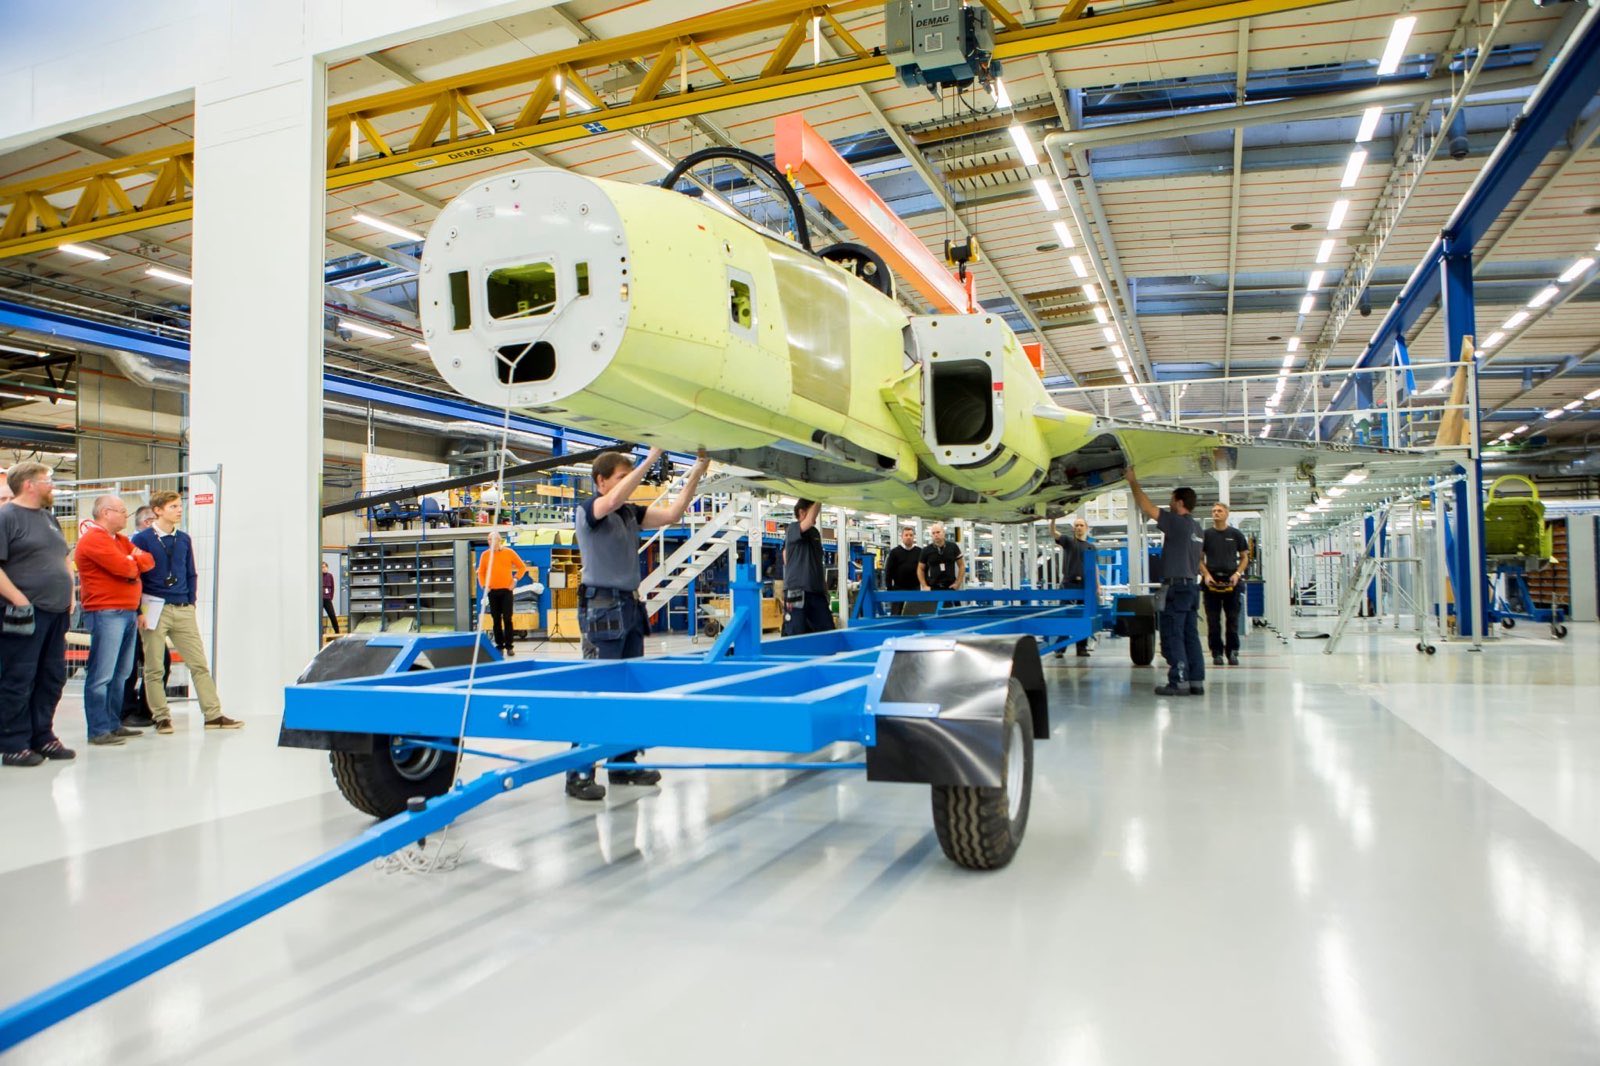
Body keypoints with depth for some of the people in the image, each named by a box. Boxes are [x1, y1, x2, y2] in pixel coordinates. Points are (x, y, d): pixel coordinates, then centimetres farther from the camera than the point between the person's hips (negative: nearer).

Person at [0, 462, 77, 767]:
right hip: (25, 615, -8)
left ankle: (43, 737, 21)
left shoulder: (49, 518, 17)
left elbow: (63, 559, 25)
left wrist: (70, 593, 14)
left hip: (57, 613, 8)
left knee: (52, 678, 12)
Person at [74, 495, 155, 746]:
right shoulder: (93, 539, -9)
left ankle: (114, 724, 18)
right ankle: (99, 731, -6)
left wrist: (133, 560, -6)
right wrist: (134, 563, 4)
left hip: (129, 612, 9)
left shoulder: (121, 540, 21)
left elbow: (148, 561, 14)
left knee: (120, 673, 12)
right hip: (105, 614, -9)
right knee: (101, 675, -7)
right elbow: (125, 568, -18)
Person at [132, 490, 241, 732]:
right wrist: (139, 610, -9)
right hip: (156, 610, -4)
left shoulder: (184, 539, 11)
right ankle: (161, 717, 12)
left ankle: (213, 714, 5)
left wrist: (191, 602, 9)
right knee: (154, 668, 2)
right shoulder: (142, 539, -3)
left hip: (183, 610, 4)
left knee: (199, 664, 3)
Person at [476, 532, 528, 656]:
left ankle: (509, 646, 2)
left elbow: (522, 567, 7)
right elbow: (481, 572, 11)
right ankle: (499, 646, 12)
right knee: (496, 620, 5)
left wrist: (515, 579, -2)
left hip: (506, 590, -2)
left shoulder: (509, 552, 1)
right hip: (492, 591, 2)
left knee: (507, 619, -4)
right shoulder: (485, 555, 5)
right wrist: (483, 585, -3)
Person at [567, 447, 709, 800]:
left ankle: (623, 764, 22)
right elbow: (615, 498, -29)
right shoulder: (588, 509, -8)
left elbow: (672, 513, 5)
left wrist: (697, 472, -2)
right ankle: (579, 775, -2)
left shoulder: (631, 513, 12)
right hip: (602, 608, -8)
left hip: (630, 607, 8)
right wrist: (651, 458, -30)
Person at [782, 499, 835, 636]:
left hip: (816, 591, 7)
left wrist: (825, 588, 19)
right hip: (797, 592, -7)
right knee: (795, 636, -5)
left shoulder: (815, 532, 17)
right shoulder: (792, 529, -4)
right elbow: (810, 520, -27)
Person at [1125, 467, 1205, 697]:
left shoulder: (1177, 522, -13)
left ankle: (1180, 682, -5)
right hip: (1191, 586, 9)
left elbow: (1146, 507, -11)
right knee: (1190, 636, 10)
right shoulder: (1196, 527, 11)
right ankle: (1196, 681, 11)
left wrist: (1133, 482, -2)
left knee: (1172, 636, -4)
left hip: (1176, 587, -9)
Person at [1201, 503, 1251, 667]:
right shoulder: (1205, 535, 6)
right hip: (1211, 581, 0)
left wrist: (1237, 573, -7)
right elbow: (1199, 559, 7)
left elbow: (1244, 557, 9)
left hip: (1231, 581, 0)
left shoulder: (1236, 534, 7)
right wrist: (1206, 574, -9)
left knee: (1233, 619, 2)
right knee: (1213, 620, 2)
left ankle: (1232, 652, 10)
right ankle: (1216, 653, 8)